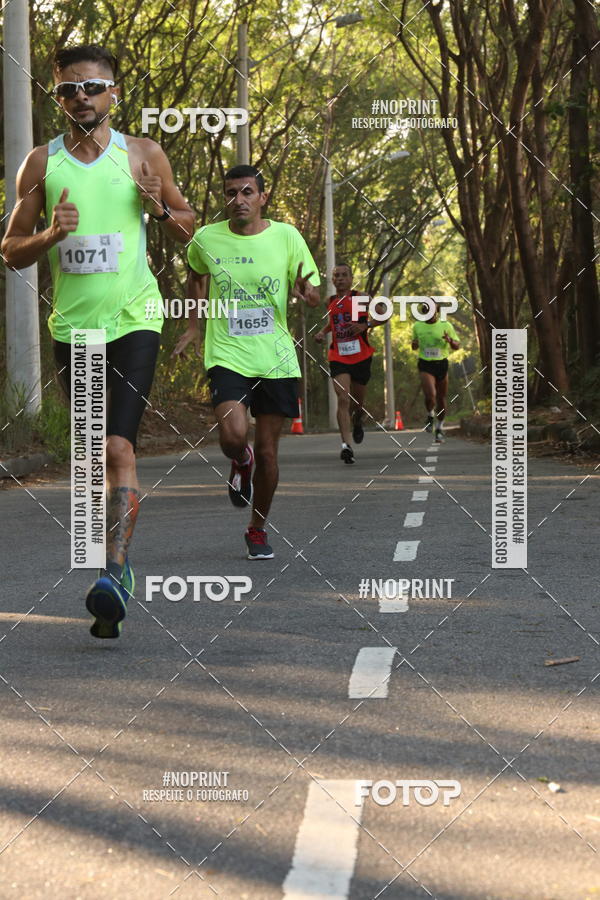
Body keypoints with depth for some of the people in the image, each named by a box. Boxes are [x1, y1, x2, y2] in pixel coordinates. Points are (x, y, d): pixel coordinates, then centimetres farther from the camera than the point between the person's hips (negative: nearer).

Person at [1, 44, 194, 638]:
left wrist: (159, 207, -9)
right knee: (94, 453, 11)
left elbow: (187, 231, 12)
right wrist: (50, 235, -13)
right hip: (72, 324, 3)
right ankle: (116, 551, 28)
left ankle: (115, 576, -22)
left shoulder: (143, 155, 3)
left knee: (118, 447, -17)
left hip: (133, 319, -3)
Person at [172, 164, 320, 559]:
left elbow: (314, 295, 5)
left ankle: (258, 530, 25)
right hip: (226, 355, -1)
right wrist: (194, 324, 17)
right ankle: (242, 463, 16)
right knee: (233, 435, -23)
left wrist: (305, 290, -18)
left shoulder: (286, 237, -2)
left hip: (276, 360, 1)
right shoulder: (206, 240, 0)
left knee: (268, 452, 4)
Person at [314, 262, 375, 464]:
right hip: (338, 357, 1)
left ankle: (357, 423, 50)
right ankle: (346, 445, -24)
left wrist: (365, 326, -16)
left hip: (361, 356, -1)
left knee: (357, 401, 13)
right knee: (343, 399, -17)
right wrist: (322, 332, 9)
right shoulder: (330, 302, 8)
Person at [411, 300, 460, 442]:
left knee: (441, 399, 8)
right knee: (430, 396, -21)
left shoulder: (446, 325, -1)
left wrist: (450, 341, -19)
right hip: (425, 365, -1)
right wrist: (414, 344, -5)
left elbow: (457, 346, 4)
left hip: (441, 364, 1)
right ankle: (430, 416, 11)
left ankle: (440, 427, 29)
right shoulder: (417, 326, 4)